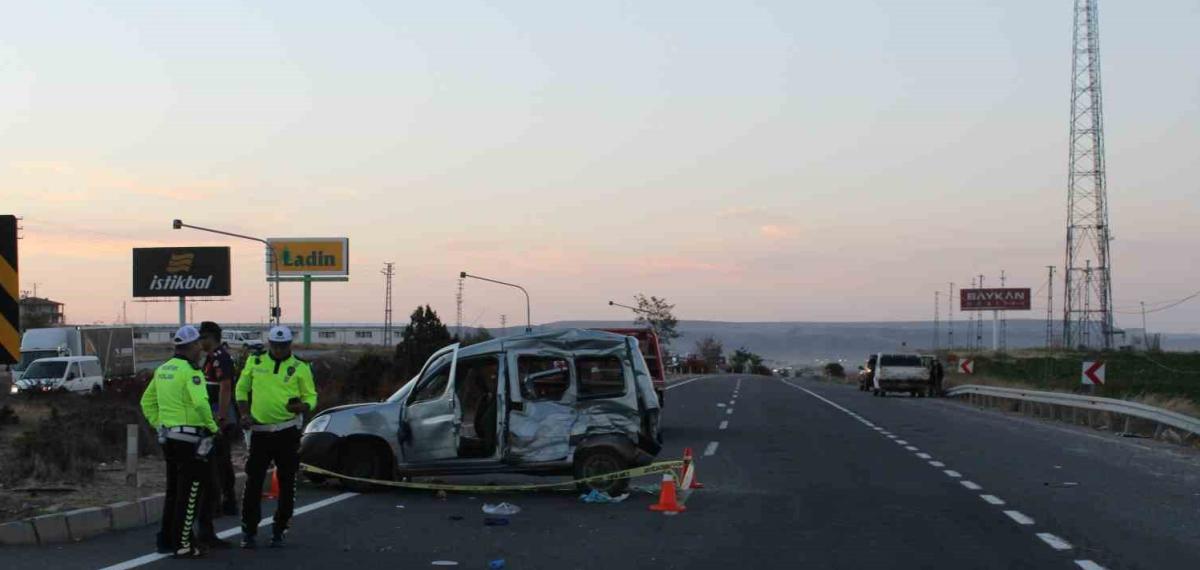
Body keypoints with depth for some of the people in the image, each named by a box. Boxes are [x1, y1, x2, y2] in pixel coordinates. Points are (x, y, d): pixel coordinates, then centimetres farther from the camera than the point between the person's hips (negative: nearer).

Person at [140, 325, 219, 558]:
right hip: (190, 437, -8)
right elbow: (200, 403, -27)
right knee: (189, 493, -2)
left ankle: (167, 540, 24)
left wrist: (159, 424, 18)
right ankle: (183, 545, 0)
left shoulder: (162, 370, 12)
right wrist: (212, 426, -14)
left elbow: (147, 401, 18)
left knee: (173, 490, 18)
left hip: (168, 436, 9)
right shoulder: (190, 371, -15)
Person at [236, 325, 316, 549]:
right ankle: (249, 531, 9)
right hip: (260, 430, 1)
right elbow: (241, 389, 15)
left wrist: (301, 407, -20)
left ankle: (279, 531, 16)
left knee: (287, 483, 5)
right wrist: (245, 414, 0)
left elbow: (311, 396, 2)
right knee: (253, 482, 0)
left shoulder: (300, 368, 1)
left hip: (288, 431, -1)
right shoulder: (255, 362, 7)